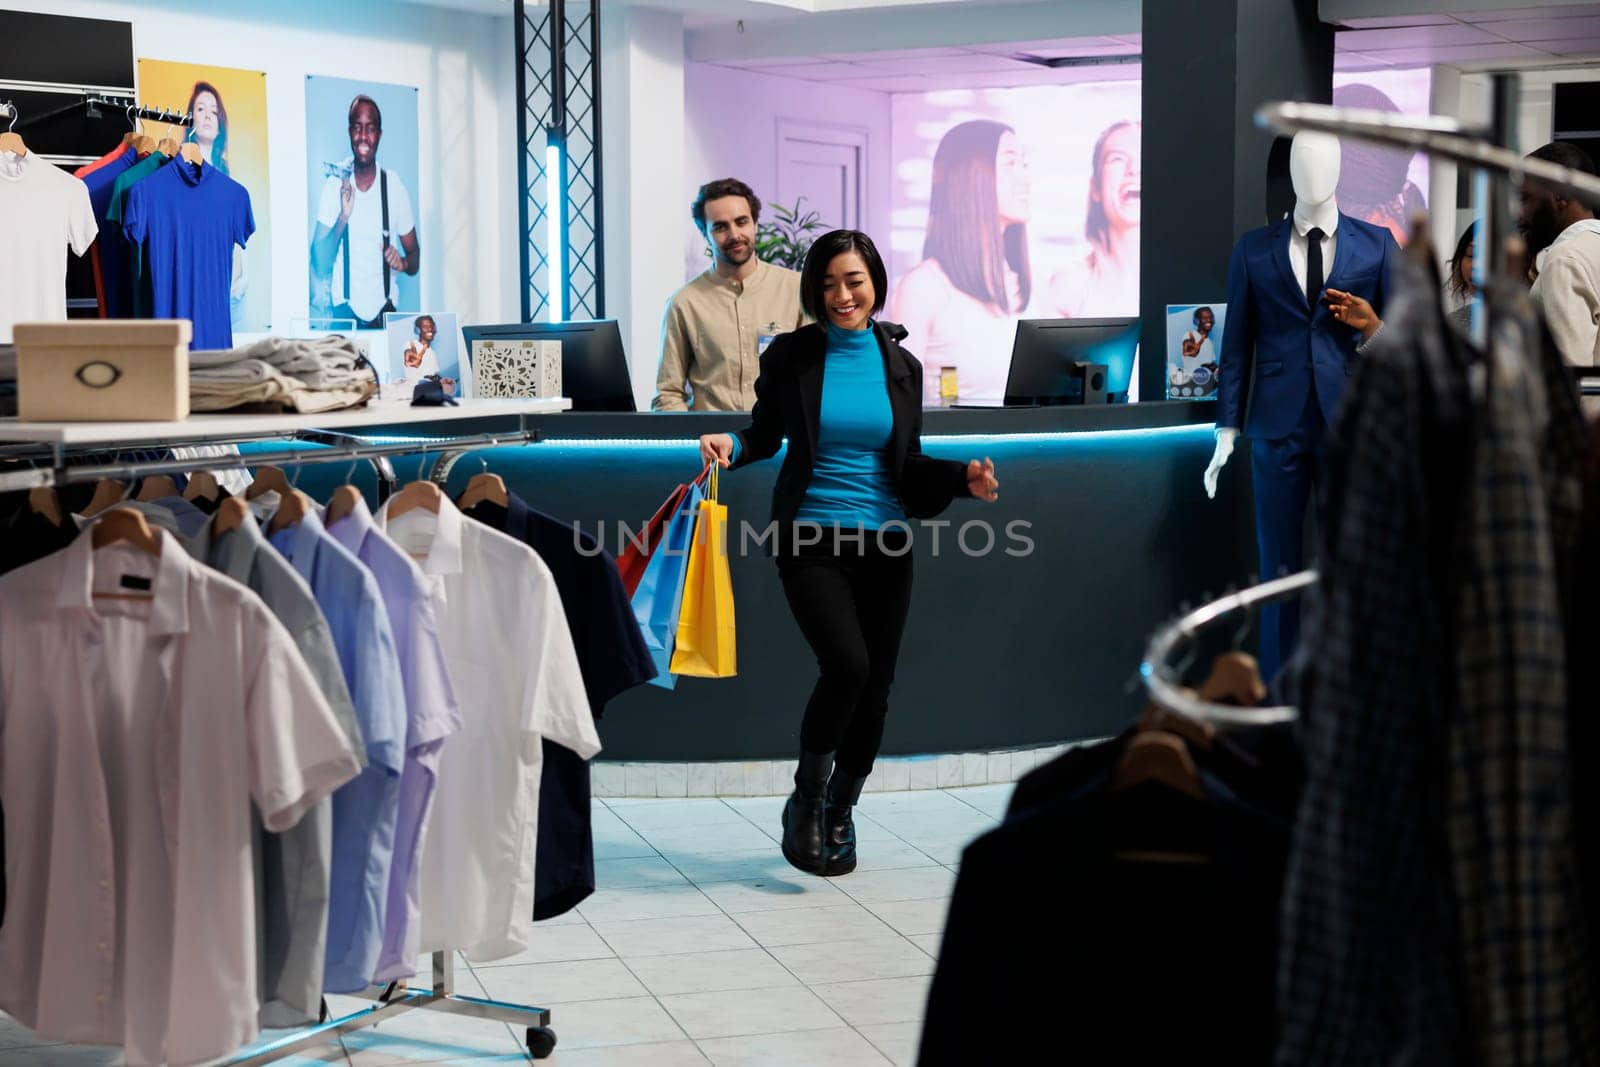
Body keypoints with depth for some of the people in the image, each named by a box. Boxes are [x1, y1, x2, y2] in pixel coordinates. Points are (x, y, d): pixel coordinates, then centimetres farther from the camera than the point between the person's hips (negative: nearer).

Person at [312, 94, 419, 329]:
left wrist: (403, 262, -13)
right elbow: (319, 264, -4)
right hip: (345, 310, -1)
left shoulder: (395, 187, 2)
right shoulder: (334, 186, 0)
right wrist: (343, 217, -18)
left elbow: (415, 257, 10)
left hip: (384, 310, 1)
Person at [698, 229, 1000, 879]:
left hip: (884, 542, 3)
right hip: (811, 539, -3)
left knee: (875, 687, 6)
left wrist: (964, 478, -4)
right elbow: (765, 435, 10)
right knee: (847, 663, -22)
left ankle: (839, 814, 28)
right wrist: (731, 447, -11)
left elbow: (909, 462, 12)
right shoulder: (792, 355, -1)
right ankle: (805, 804, 0)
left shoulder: (899, 363, 6)